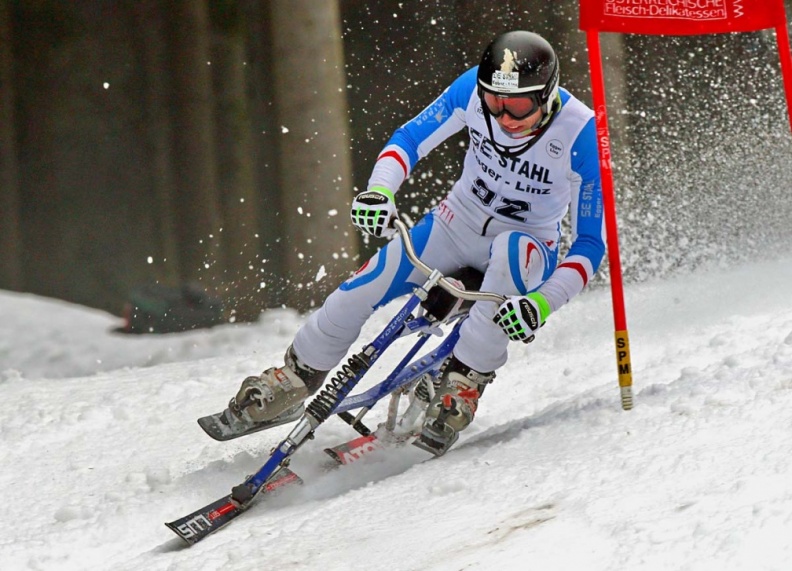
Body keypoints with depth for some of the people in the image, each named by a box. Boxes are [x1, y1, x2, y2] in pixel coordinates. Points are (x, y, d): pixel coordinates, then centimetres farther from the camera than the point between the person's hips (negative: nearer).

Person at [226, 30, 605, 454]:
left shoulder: (582, 133, -28)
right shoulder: (473, 89, -21)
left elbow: (590, 244, -25)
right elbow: (410, 139, -8)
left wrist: (543, 303, -40)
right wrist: (379, 191, -29)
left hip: (528, 244, -2)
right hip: (457, 223, 3)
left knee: (512, 252, -39)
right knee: (362, 290, -18)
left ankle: (463, 385, -30)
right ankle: (295, 380, 6)